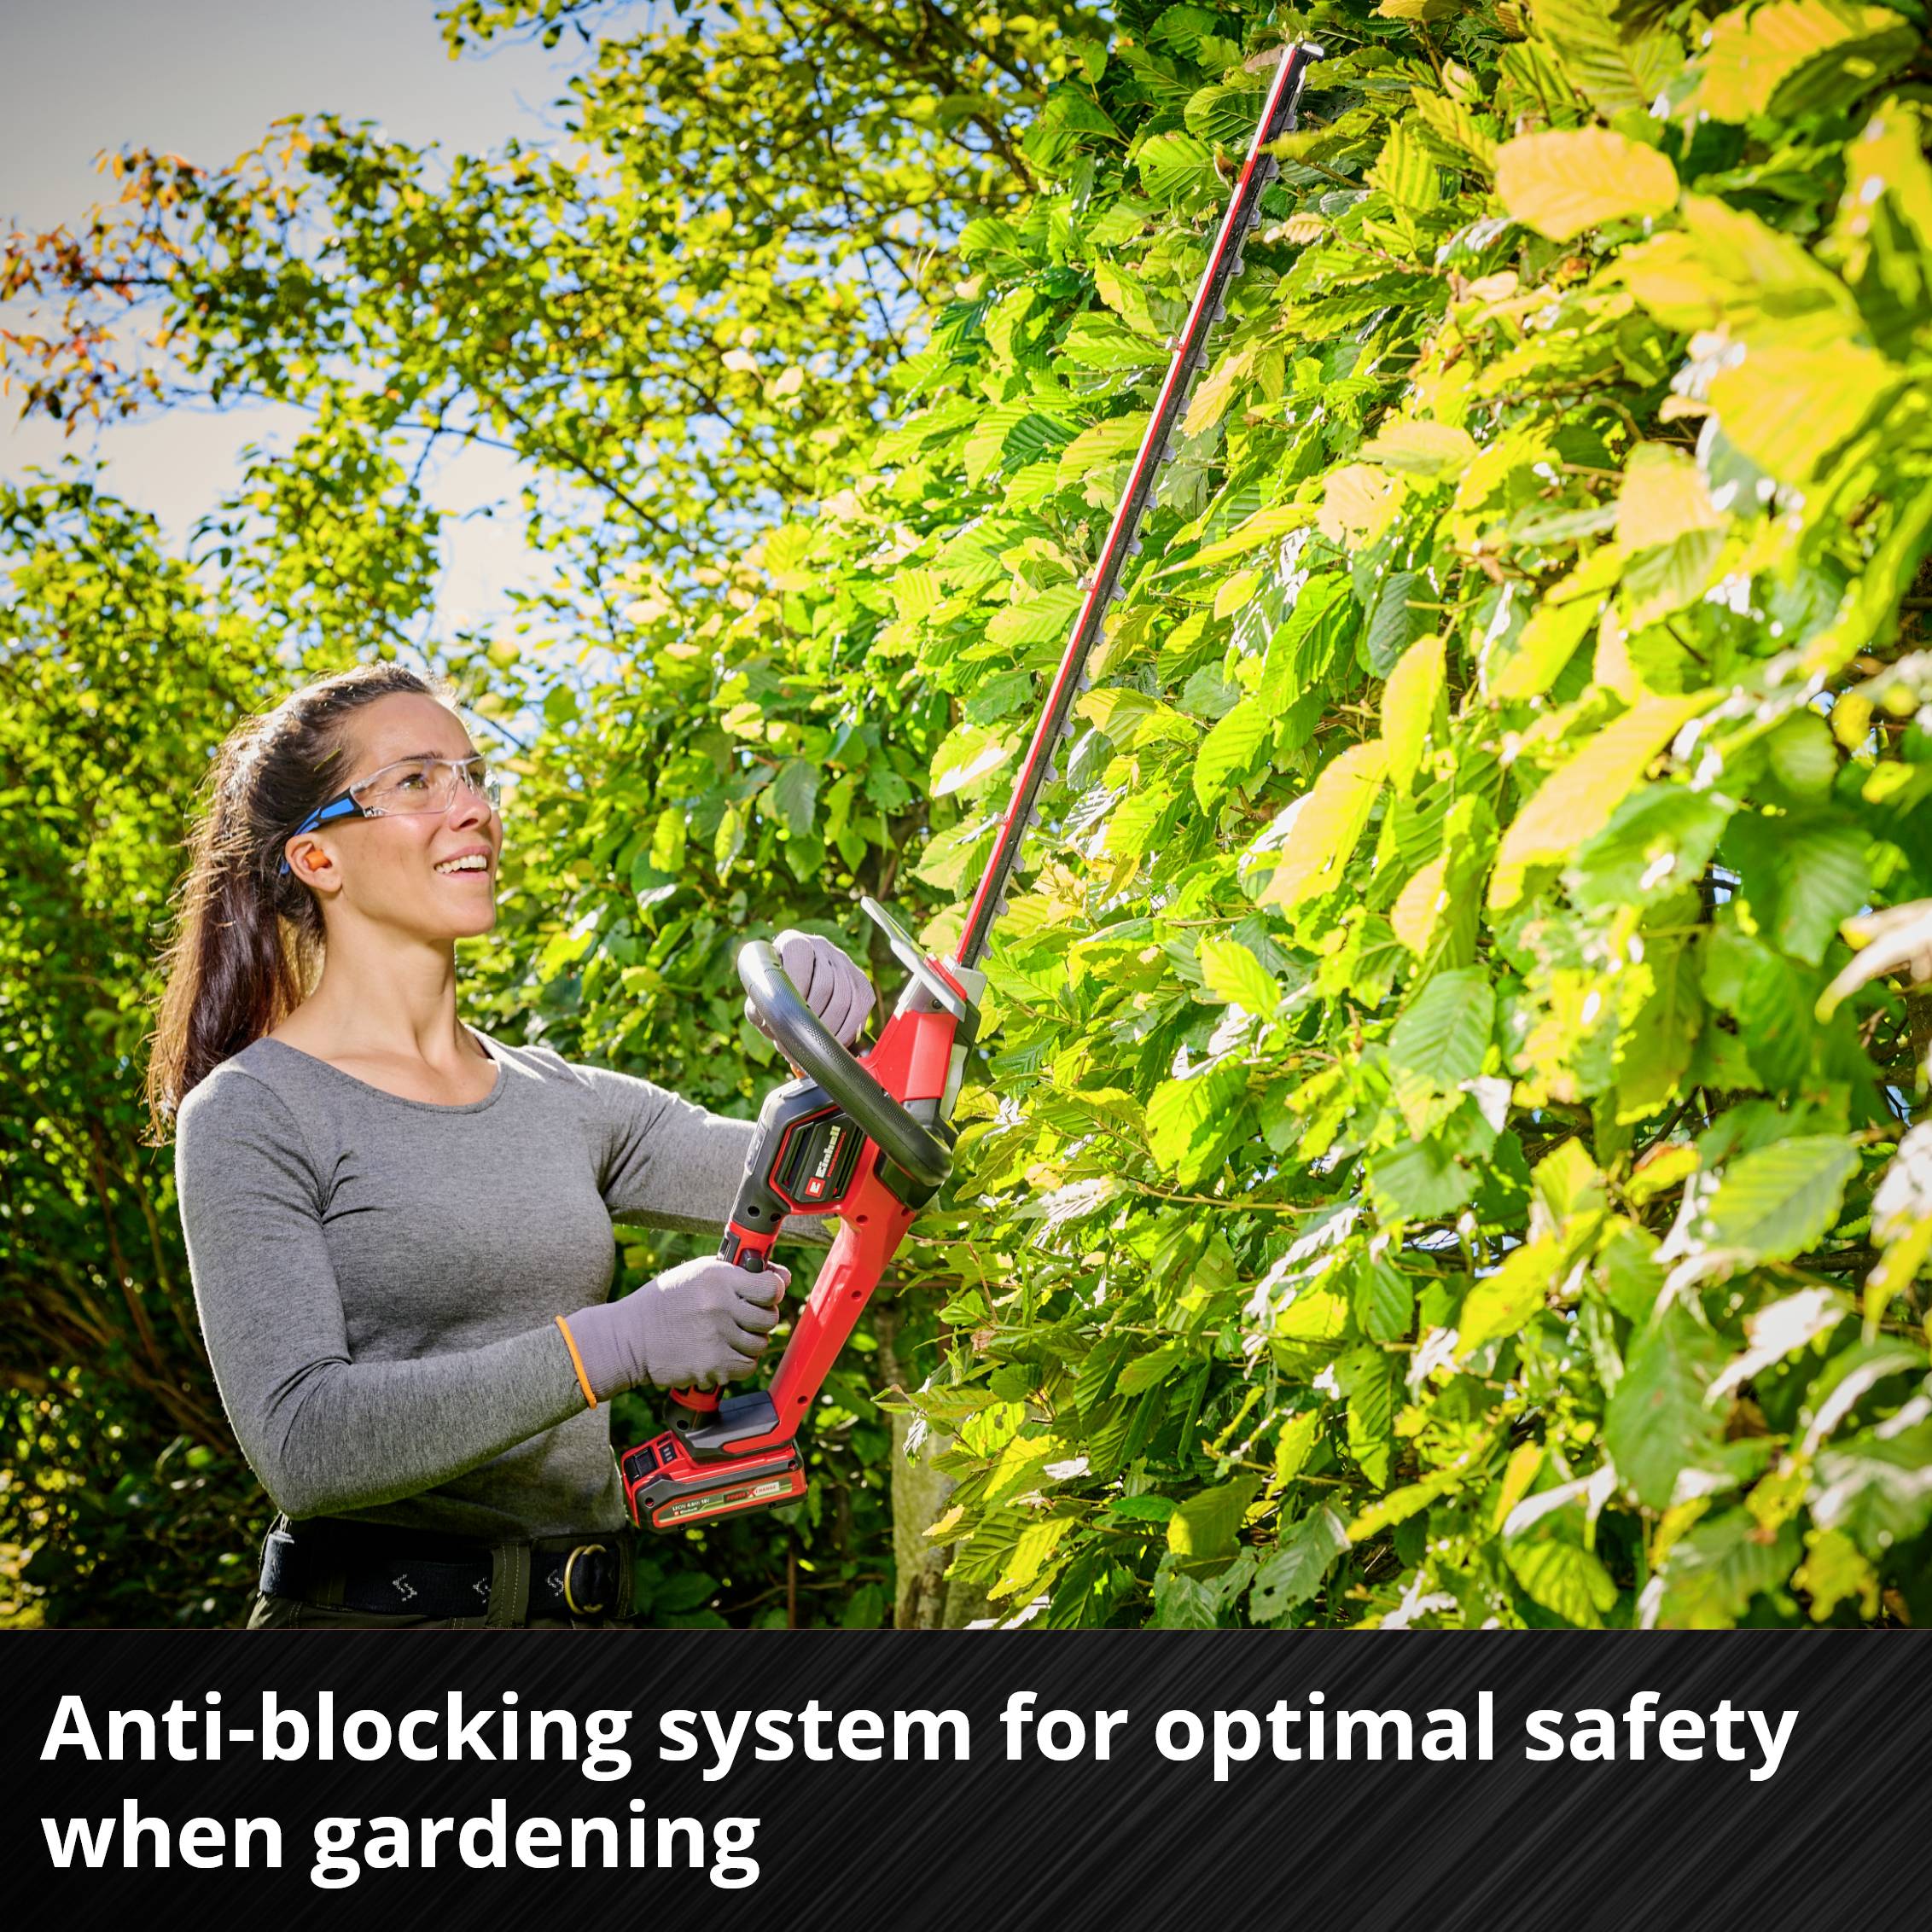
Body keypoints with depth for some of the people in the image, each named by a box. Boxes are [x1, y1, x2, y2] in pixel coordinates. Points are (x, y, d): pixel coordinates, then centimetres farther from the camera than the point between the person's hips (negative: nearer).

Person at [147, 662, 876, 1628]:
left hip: (587, 1614, 5)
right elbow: (299, 1445, -21)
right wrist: (609, 1346, -28)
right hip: (372, 1607, -5)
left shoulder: (566, 1102, 9)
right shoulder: (252, 1114, -9)